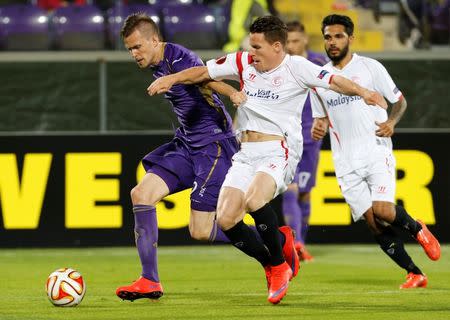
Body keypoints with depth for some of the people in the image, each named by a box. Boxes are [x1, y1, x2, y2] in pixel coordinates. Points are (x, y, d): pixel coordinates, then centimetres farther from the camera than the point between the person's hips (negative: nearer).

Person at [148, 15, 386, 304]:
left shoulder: (296, 68, -5)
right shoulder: (244, 63, 10)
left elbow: (334, 81, -15)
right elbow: (204, 72, 16)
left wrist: (363, 92, -32)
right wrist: (171, 79, 4)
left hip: (280, 149, -6)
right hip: (246, 154, 6)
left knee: (254, 200, -33)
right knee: (226, 218, -11)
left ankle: (278, 263, -7)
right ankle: (272, 265, 13)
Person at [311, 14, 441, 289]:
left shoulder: (370, 67, 1)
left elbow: (400, 100, 7)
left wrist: (392, 122, -13)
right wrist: (318, 128, -3)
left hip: (377, 152, -3)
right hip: (346, 163, 3)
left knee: (383, 211, -21)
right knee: (374, 224, -4)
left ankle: (417, 229, 11)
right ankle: (414, 274, 9)